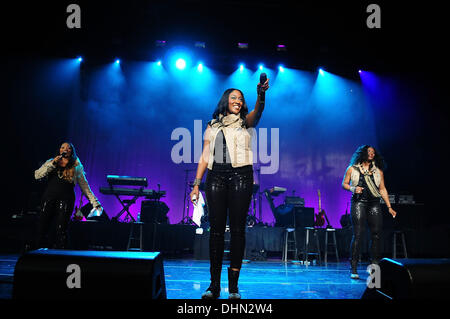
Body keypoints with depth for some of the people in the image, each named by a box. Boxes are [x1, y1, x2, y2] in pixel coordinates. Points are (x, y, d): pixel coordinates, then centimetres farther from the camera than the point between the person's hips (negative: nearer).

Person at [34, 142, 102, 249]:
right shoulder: (50, 162, 16)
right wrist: (52, 164, -5)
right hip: (48, 198, 2)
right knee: (42, 228, -1)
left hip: (66, 200, -2)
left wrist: (95, 203, 5)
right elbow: (37, 175, 3)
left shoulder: (76, 166, 12)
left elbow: (84, 186, 11)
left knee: (61, 230, -8)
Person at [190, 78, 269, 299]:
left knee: (237, 229, -3)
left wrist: (261, 94, -32)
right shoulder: (213, 126, 17)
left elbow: (257, 112, -11)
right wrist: (196, 184, 6)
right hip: (216, 177, 2)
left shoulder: (245, 122, 12)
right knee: (216, 229, 0)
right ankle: (214, 285, 6)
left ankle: (233, 286, 4)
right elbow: (204, 156, 14)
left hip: (241, 176, -1)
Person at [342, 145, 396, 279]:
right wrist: (353, 189, -12)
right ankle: (353, 269, -4)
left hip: (374, 204, 3)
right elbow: (344, 184, 9)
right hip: (358, 203, -3)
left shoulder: (378, 171, 15)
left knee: (376, 234, -2)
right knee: (357, 235, -8)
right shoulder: (352, 169, 8)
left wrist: (389, 207, 10)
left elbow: (383, 190, 15)